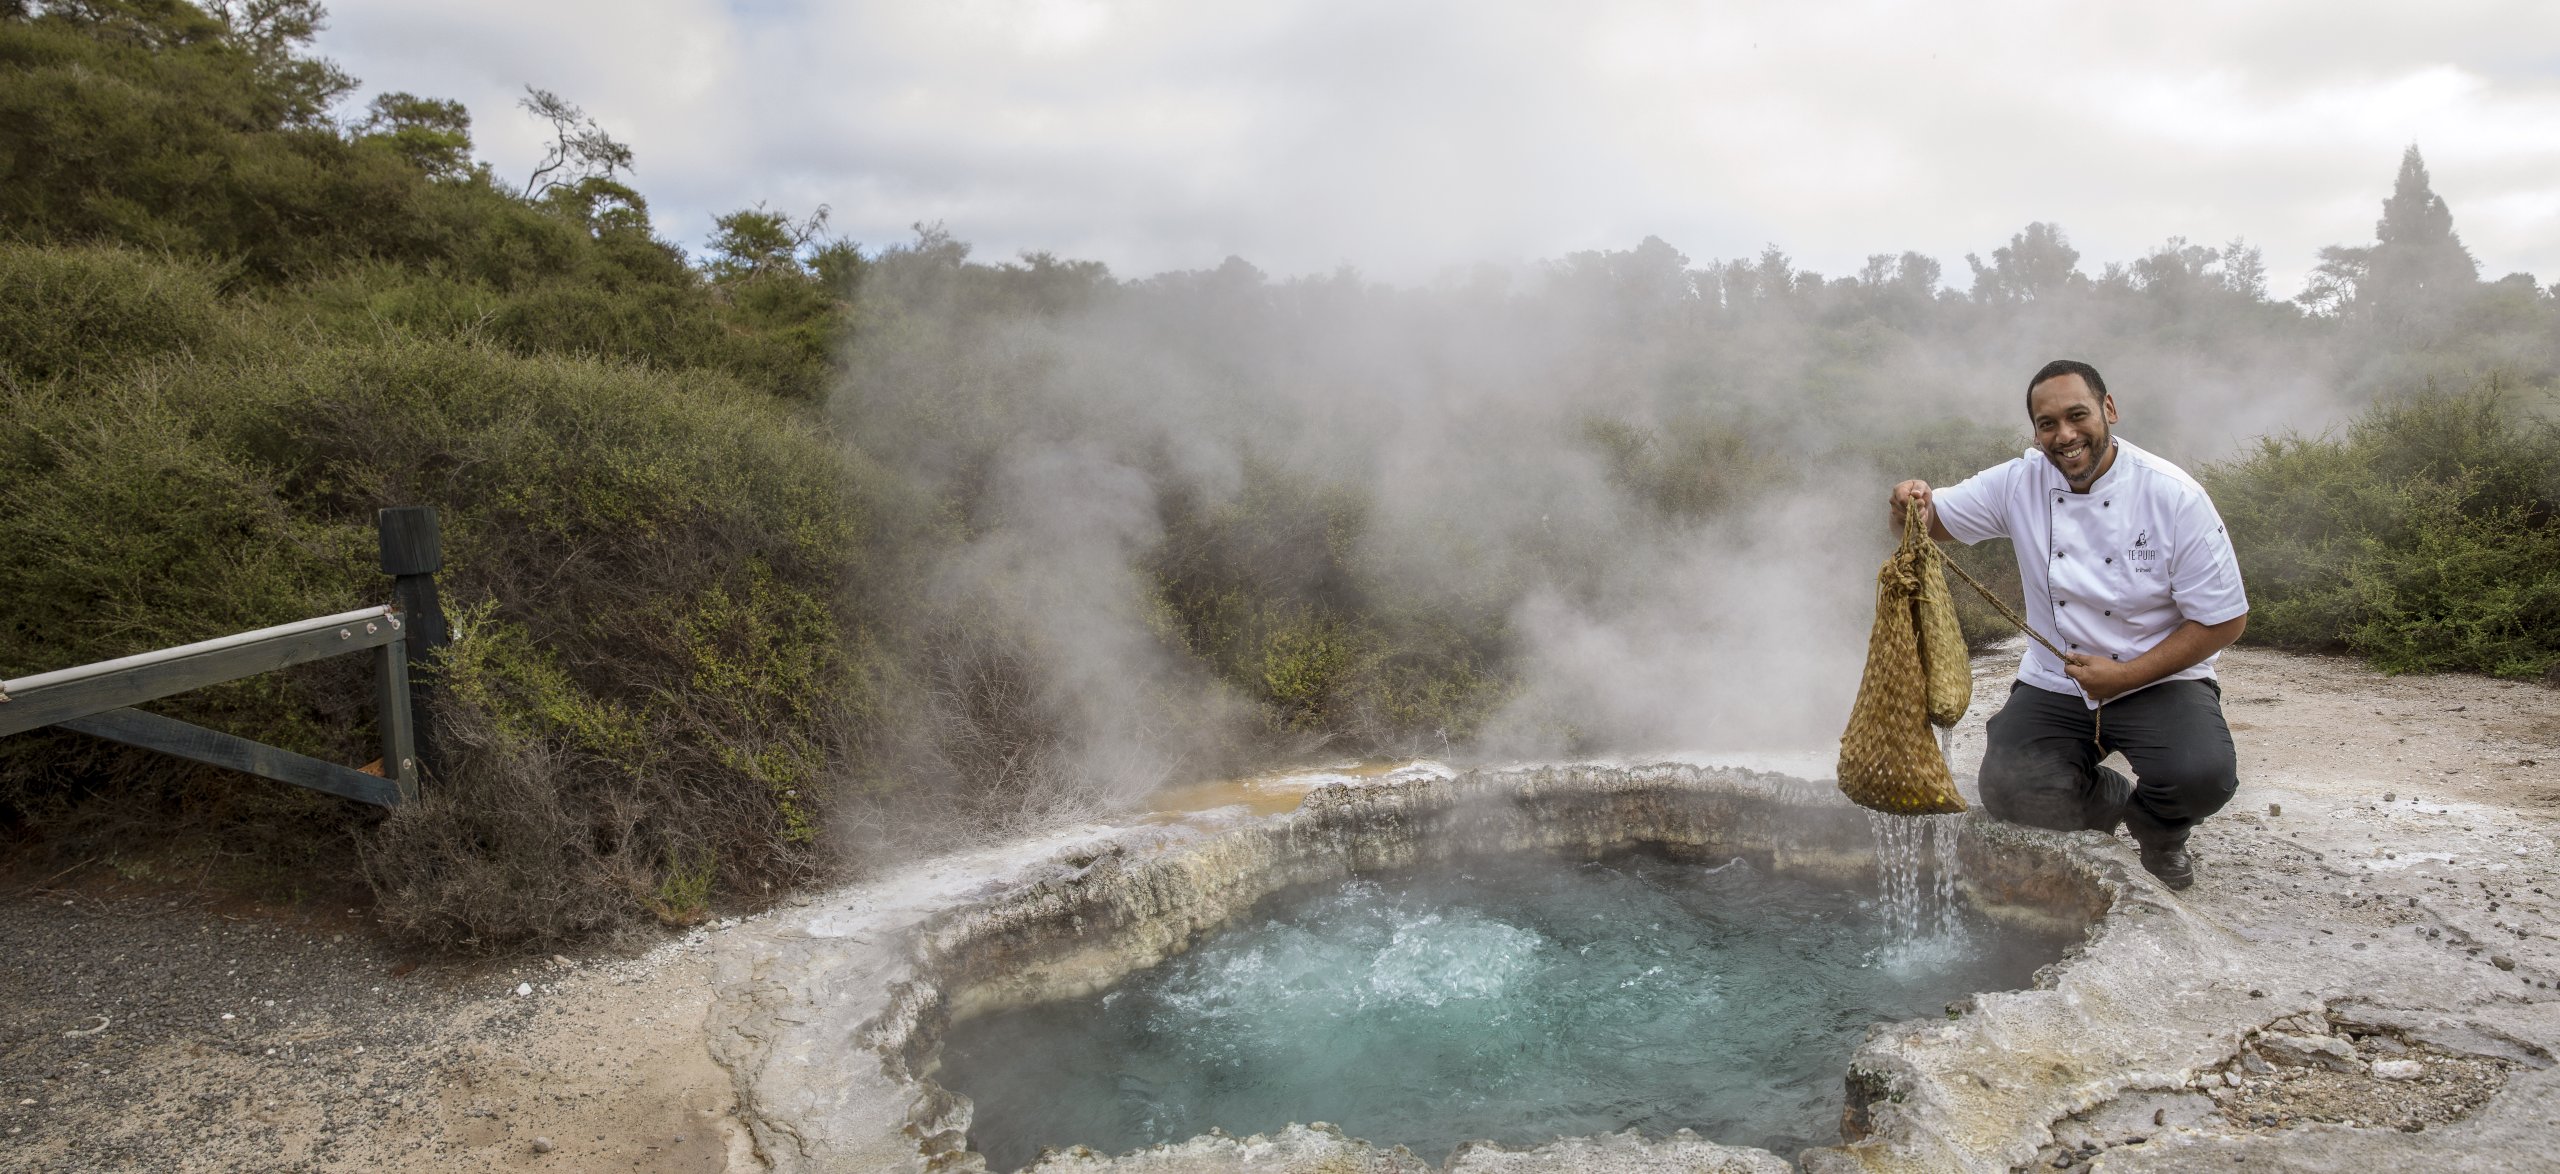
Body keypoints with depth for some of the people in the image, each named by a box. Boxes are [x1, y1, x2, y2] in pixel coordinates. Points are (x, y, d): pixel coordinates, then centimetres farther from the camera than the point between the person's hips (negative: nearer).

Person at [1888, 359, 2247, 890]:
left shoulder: (2174, 497, -13)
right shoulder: (2020, 483, -4)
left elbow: (2223, 621, -9)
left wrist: (2123, 677, -17)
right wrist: (1911, 502, -25)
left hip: (2159, 679, -2)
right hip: (2054, 683, 3)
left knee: (2202, 776, -31)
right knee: (2008, 794, -21)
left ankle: (2160, 834, 9)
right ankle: (2116, 801, 15)